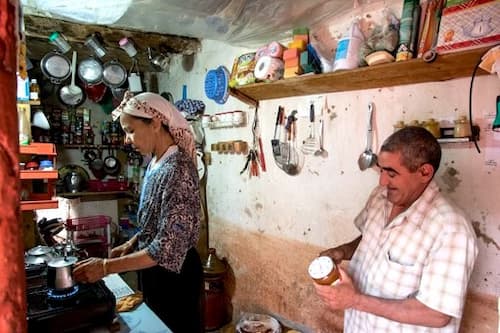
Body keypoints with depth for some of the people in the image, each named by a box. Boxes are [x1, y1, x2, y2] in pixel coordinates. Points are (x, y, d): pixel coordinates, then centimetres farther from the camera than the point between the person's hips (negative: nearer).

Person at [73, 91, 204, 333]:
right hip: (153, 270, 8)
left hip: (174, 274, -8)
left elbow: (168, 248, -29)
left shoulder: (177, 169, -27)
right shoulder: (156, 163, 2)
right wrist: (131, 244, 5)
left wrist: (106, 267, -26)